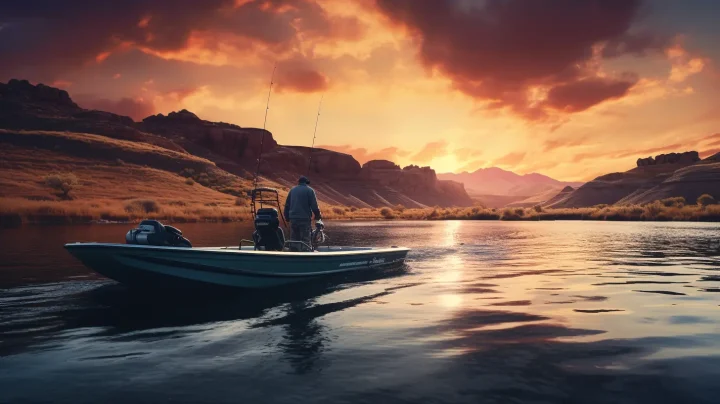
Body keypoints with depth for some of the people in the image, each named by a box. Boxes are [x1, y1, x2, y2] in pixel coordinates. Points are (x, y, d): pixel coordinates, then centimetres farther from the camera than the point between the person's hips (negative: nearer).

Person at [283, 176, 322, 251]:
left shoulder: (292, 190, 14)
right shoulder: (310, 190, -1)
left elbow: (287, 205, 16)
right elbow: (314, 206, -7)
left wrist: (287, 217, 25)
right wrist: (318, 216, 8)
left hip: (293, 219, 5)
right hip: (305, 219, -4)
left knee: (294, 240, 11)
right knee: (305, 240, -3)